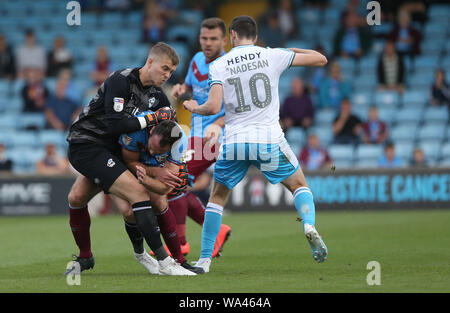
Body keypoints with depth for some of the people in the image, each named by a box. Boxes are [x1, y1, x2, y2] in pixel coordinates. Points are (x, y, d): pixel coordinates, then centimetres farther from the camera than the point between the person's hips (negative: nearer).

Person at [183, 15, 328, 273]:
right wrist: (293, 50, 26)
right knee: (299, 184, 17)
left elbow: (213, 107, -10)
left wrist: (194, 108, 12)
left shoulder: (219, 65, 2)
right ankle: (309, 225, -13)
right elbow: (321, 59, 8)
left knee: (218, 197, 19)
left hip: (234, 142, 1)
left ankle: (205, 259, 13)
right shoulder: (272, 56, 3)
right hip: (270, 140, 0)